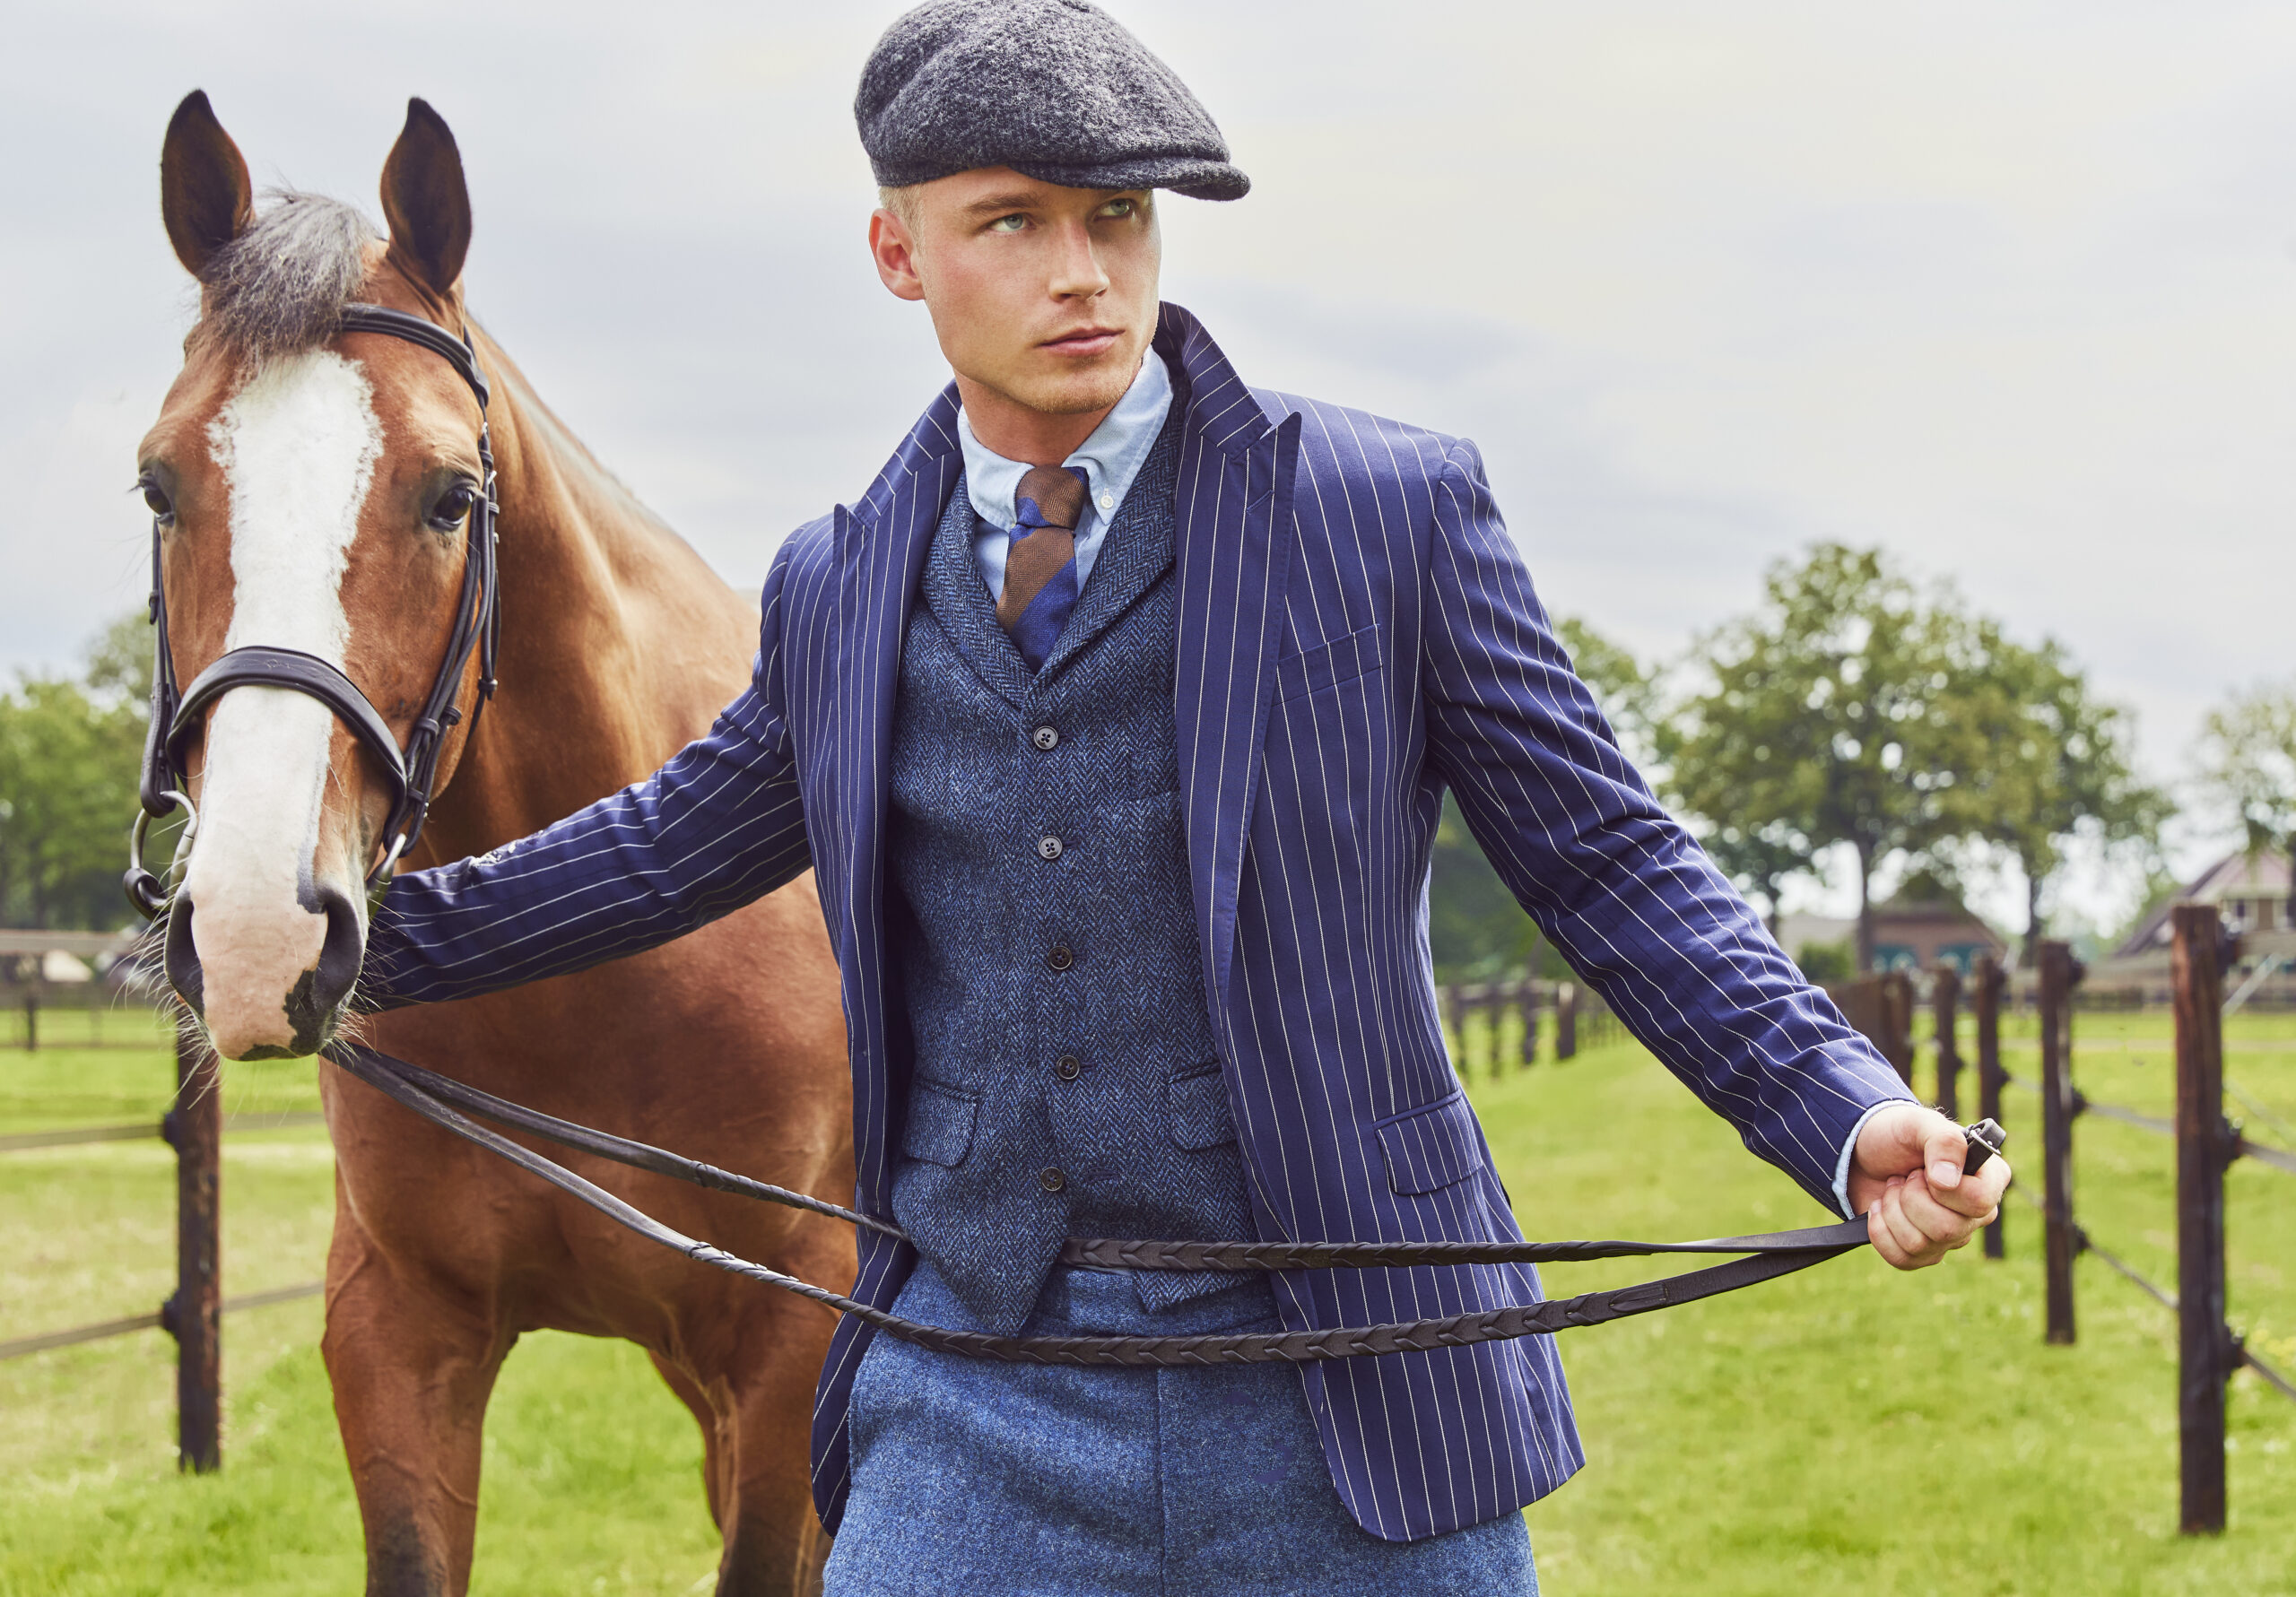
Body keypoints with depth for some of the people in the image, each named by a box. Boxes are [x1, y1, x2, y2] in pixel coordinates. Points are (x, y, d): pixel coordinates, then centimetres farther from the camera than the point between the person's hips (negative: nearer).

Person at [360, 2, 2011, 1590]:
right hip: (977, 1408, 3)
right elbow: (681, 842, 25)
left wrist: (1848, 1116, -14)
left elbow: (1605, 859, -1)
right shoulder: (838, 588, 7)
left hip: (1345, 1412, -2)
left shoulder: (1392, 511, -3)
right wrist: (378, 936, 27)